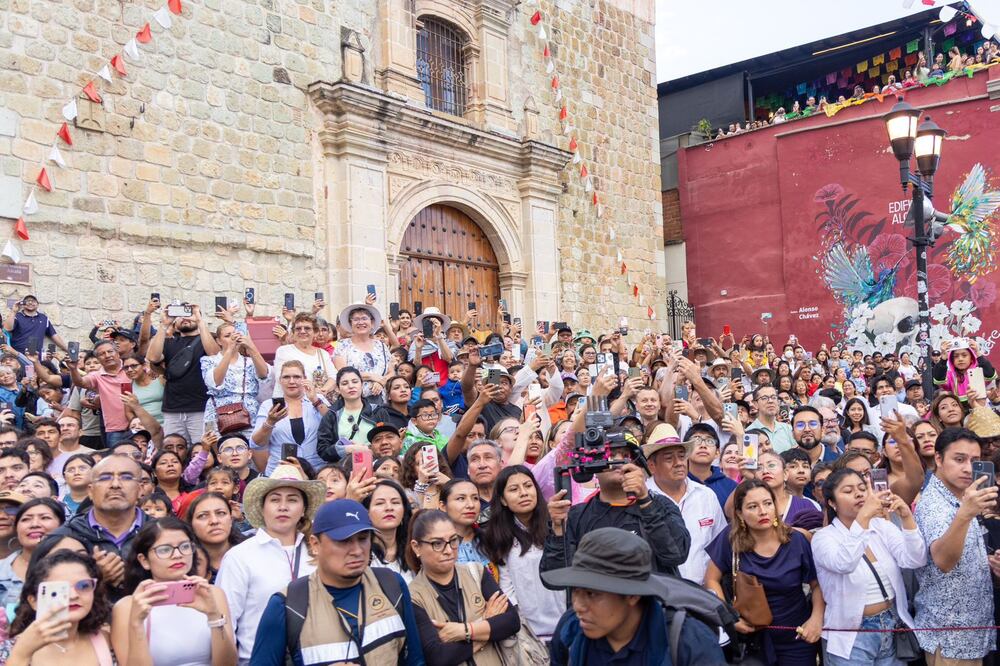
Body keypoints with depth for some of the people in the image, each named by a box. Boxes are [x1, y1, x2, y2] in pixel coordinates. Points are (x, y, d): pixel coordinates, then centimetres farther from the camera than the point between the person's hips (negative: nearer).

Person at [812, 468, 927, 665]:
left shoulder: (882, 526, 2)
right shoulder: (824, 537, -12)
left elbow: (915, 561, -10)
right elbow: (844, 564, -33)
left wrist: (906, 517, -24)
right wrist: (863, 517, -41)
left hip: (892, 627, 5)